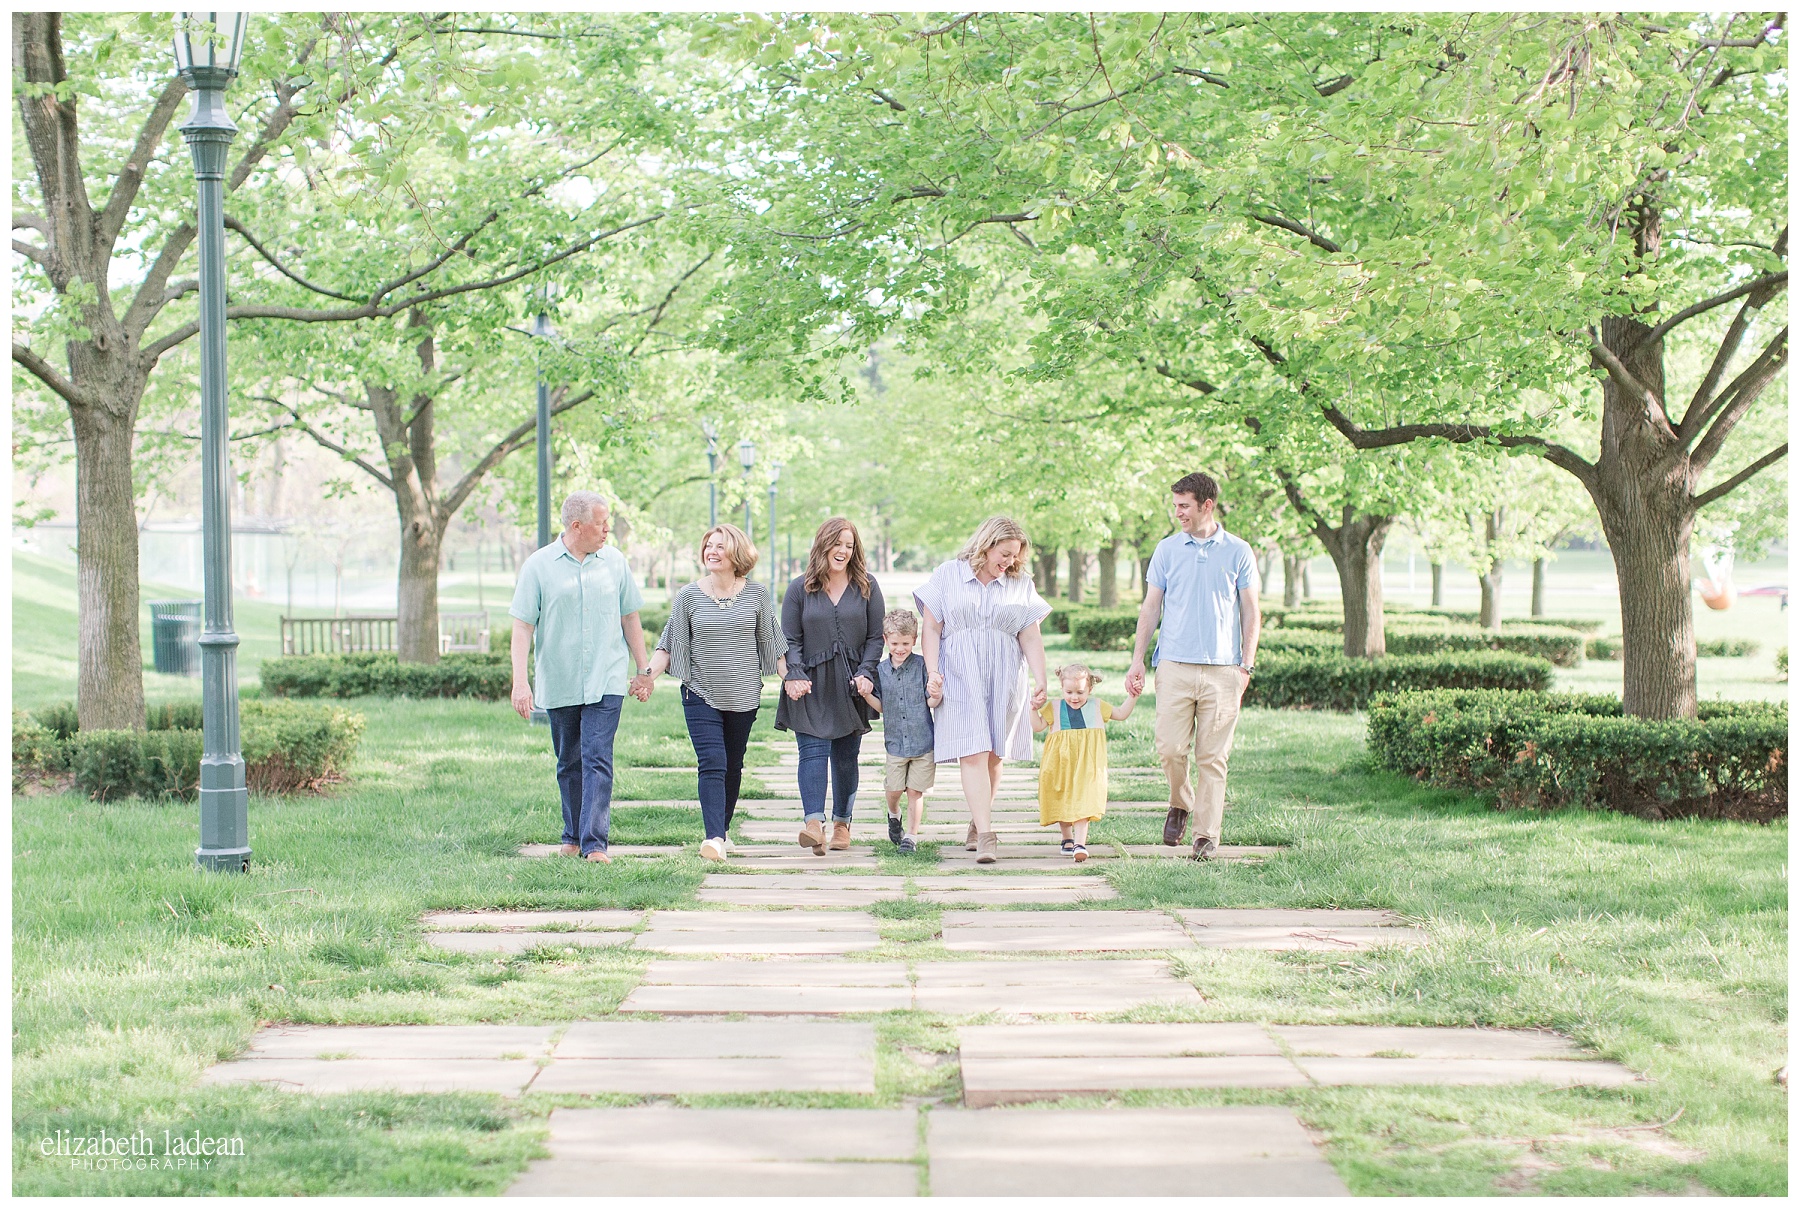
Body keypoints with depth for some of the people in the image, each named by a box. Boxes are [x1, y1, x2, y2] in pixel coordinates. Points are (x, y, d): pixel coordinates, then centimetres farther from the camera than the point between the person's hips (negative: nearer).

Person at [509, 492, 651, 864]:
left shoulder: (615, 562, 5)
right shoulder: (539, 565, -2)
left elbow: (630, 617, 14)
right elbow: (522, 626, -4)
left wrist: (643, 669, 15)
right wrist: (520, 681, -11)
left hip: (606, 683, 0)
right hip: (558, 686, 0)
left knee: (597, 761, -10)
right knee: (568, 764, 11)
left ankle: (595, 843, -13)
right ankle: (573, 836, 26)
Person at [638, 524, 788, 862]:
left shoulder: (756, 594, 3)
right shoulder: (688, 596, 1)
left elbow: (771, 642, 10)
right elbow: (670, 644, 3)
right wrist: (649, 674, -10)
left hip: (744, 696, 2)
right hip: (701, 695, -2)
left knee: (733, 766, 10)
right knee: (712, 764, -14)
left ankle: (723, 829, 25)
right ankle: (714, 838, -24)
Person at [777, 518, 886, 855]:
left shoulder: (867, 588, 7)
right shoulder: (800, 589, 5)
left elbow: (876, 637, 6)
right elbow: (790, 639, 4)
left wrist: (866, 673, -7)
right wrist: (793, 675, -10)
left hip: (850, 687, 1)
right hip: (811, 687, -1)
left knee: (846, 757, 7)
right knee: (813, 751, -14)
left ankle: (842, 823, 20)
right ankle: (813, 824, -26)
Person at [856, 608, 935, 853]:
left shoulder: (922, 665, -5)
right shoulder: (880, 670, 4)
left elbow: (931, 702, -6)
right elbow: (881, 706, 10)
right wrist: (867, 694, -8)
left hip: (923, 740, -2)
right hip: (895, 741, 2)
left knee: (915, 791, 2)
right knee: (894, 789, 5)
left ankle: (911, 835, 15)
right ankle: (893, 815, 38)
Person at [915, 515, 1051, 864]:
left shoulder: (1021, 583, 12)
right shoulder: (948, 575, 6)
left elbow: (1031, 638, 9)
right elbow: (931, 628, 5)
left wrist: (1040, 681, 1)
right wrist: (933, 673, -5)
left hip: (1003, 679, 3)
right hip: (960, 677, -3)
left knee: (994, 756, 1)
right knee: (972, 753, -13)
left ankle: (977, 822, 19)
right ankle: (986, 836, -18)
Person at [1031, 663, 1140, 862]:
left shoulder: (1097, 707, 11)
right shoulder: (1054, 708, 7)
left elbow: (1121, 714, 19)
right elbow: (1038, 726, 3)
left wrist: (1131, 697, 7)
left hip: (1086, 765, -1)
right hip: (1060, 764, 1)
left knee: (1082, 802, -13)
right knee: (1062, 803, 10)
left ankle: (1080, 843, -18)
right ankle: (1067, 838, 30)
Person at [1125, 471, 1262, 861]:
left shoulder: (1238, 552, 5)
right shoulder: (1167, 549, 9)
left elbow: (1250, 612, 9)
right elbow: (1150, 607, 12)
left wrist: (1247, 664, 0)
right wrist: (1137, 661, 5)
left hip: (1222, 669, -1)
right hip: (1175, 665, 1)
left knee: (1212, 756, -1)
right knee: (1170, 747, -7)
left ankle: (1206, 834, 4)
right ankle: (1180, 804, 20)